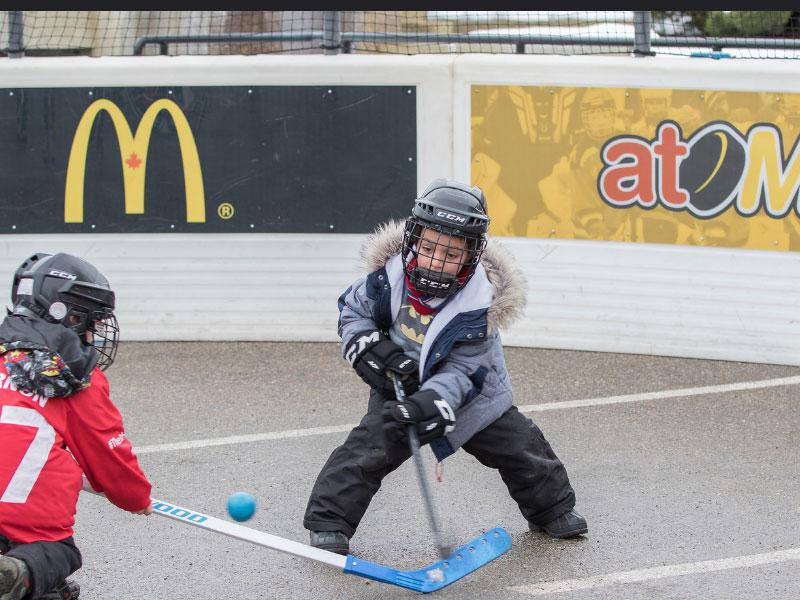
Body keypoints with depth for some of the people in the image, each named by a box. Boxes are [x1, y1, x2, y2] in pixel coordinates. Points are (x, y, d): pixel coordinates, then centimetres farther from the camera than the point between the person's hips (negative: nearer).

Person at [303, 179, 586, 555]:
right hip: (400, 388, 0)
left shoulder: (479, 305, -28)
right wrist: (370, 347, -20)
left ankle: (552, 509, 32)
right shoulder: (390, 275, -22)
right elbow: (352, 310, -3)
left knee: (517, 445, 7)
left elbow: (461, 372, -26)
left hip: (469, 389, 0)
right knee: (370, 446, -17)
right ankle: (328, 521, -9)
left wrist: (432, 400, -42)